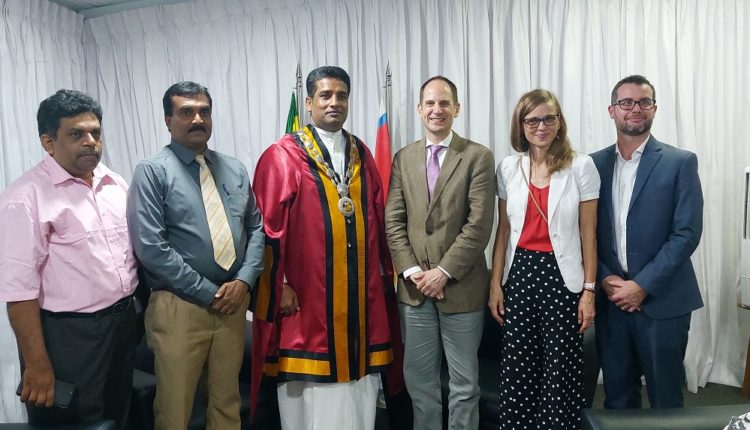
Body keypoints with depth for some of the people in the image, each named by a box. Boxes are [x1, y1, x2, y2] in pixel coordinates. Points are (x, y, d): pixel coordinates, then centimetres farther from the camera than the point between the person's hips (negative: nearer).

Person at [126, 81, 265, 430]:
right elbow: (150, 247, -15)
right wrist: (209, 293, -13)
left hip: (233, 301, 4)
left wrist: (243, 280, -8)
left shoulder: (234, 169, 10)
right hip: (180, 306, -4)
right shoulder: (152, 171, -6)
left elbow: (256, 228, 9)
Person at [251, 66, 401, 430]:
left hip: (361, 292, 5)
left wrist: (385, 275, 11)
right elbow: (269, 228, -8)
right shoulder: (283, 157, -6)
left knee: (359, 383, 13)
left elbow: (377, 221, 13)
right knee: (310, 392, 6)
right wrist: (281, 286, -11)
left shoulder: (362, 155, 10)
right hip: (305, 294, -5)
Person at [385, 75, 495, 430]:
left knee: (464, 383, 11)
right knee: (419, 380, 15)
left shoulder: (478, 156, -4)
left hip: (461, 287, -3)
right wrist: (411, 271, -7)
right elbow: (393, 221, 3)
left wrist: (443, 272, -14)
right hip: (414, 287, 3)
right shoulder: (403, 158, 8)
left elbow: (479, 225, -11)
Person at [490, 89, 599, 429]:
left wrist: (589, 290, -4)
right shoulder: (508, 167, 4)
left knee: (560, 372, 6)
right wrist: (495, 283, 3)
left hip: (562, 276, -2)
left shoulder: (581, 166, -3)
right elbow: (503, 230, 7)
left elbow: (588, 234, -2)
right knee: (516, 372, 9)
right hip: (519, 274, 3)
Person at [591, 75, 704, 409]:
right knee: (617, 397, 14)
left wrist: (642, 285, -14)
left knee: (665, 400, 10)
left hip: (662, 301, -2)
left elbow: (687, 233, -9)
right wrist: (605, 279, -8)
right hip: (610, 298, 3)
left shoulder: (680, 163, -3)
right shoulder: (594, 164, 5)